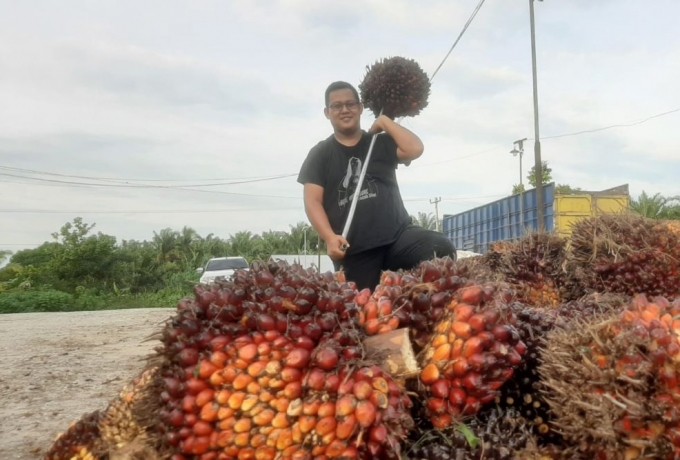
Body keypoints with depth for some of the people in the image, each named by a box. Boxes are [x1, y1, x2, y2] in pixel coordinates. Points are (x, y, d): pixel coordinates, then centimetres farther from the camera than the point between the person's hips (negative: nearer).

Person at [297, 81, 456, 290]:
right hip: (353, 252, 0)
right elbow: (313, 202, 0)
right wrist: (329, 238, -16)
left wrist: (385, 121, 5)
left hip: (397, 235, 1)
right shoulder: (320, 154, 10)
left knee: (443, 249, -25)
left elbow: (415, 149, -6)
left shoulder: (381, 142, 14)